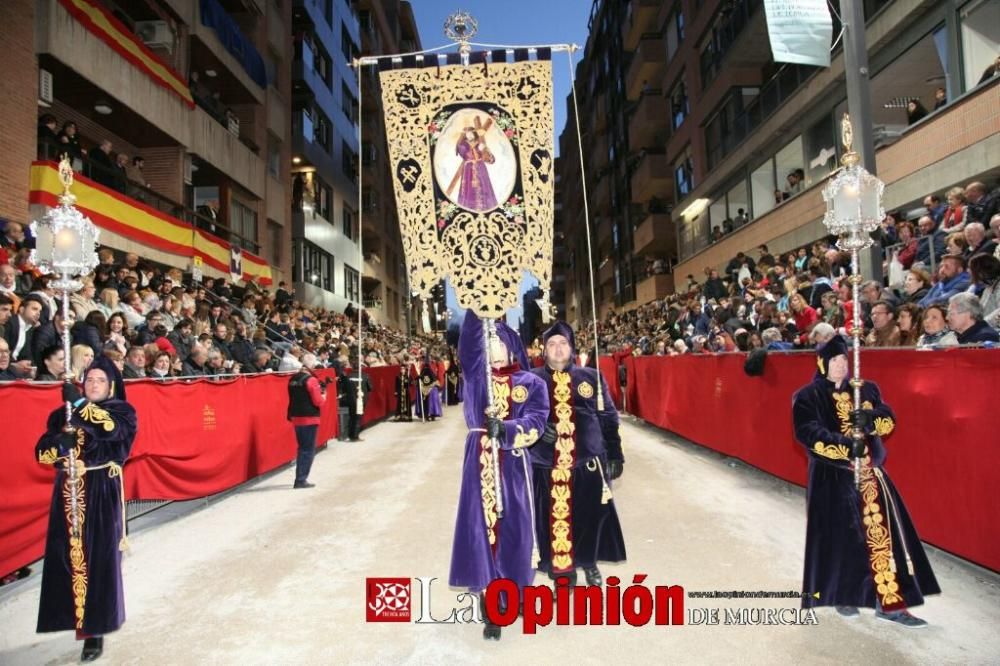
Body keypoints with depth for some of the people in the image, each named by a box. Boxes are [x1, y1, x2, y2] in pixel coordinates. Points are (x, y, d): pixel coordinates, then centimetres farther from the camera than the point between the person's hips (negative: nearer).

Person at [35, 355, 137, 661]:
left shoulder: (122, 412, 1)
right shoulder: (62, 414, 11)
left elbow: (114, 431, -21)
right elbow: (41, 451, 4)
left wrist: (81, 404, -22)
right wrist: (61, 443, -18)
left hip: (102, 496, -3)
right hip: (69, 495, 4)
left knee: (99, 561, -3)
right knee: (68, 558, 4)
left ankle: (96, 631, 5)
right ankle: (79, 618, 24)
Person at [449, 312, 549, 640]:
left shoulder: (531, 383, 3)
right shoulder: (476, 374, 8)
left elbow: (536, 421, -10)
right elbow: (469, 342, -8)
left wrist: (506, 430, -26)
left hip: (512, 465, -1)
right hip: (480, 463, 1)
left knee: (512, 527, 5)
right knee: (481, 525, 3)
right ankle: (490, 601, 14)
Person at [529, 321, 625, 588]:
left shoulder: (591, 378, 4)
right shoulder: (532, 380, 1)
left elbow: (608, 418, 7)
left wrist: (614, 454, 4)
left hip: (587, 462, 1)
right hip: (546, 465, -1)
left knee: (590, 516, 12)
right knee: (554, 518, 8)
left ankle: (589, 563, 37)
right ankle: (561, 570, 28)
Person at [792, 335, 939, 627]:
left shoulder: (866, 389, 11)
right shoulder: (808, 397, -3)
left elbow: (889, 419, 0)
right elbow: (809, 433, -15)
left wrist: (870, 419, -23)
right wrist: (845, 447, -27)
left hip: (871, 472, 4)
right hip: (832, 477, -4)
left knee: (884, 533, 1)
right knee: (840, 536, 2)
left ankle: (890, 601, 11)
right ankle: (842, 594, 20)